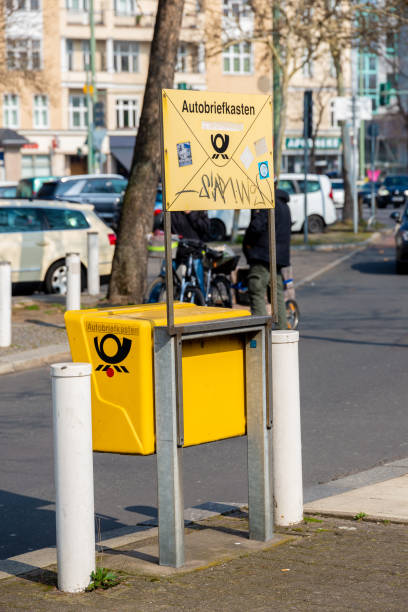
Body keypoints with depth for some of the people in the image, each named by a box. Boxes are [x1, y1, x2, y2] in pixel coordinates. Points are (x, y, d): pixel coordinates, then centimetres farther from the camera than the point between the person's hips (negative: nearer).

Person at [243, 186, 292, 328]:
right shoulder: (283, 204, 19)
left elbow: (257, 226, -23)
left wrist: (247, 243, -6)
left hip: (263, 256, -10)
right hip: (280, 256, 10)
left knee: (257, 294, -9)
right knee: (277, 295, 13)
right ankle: (283, 328, 15)